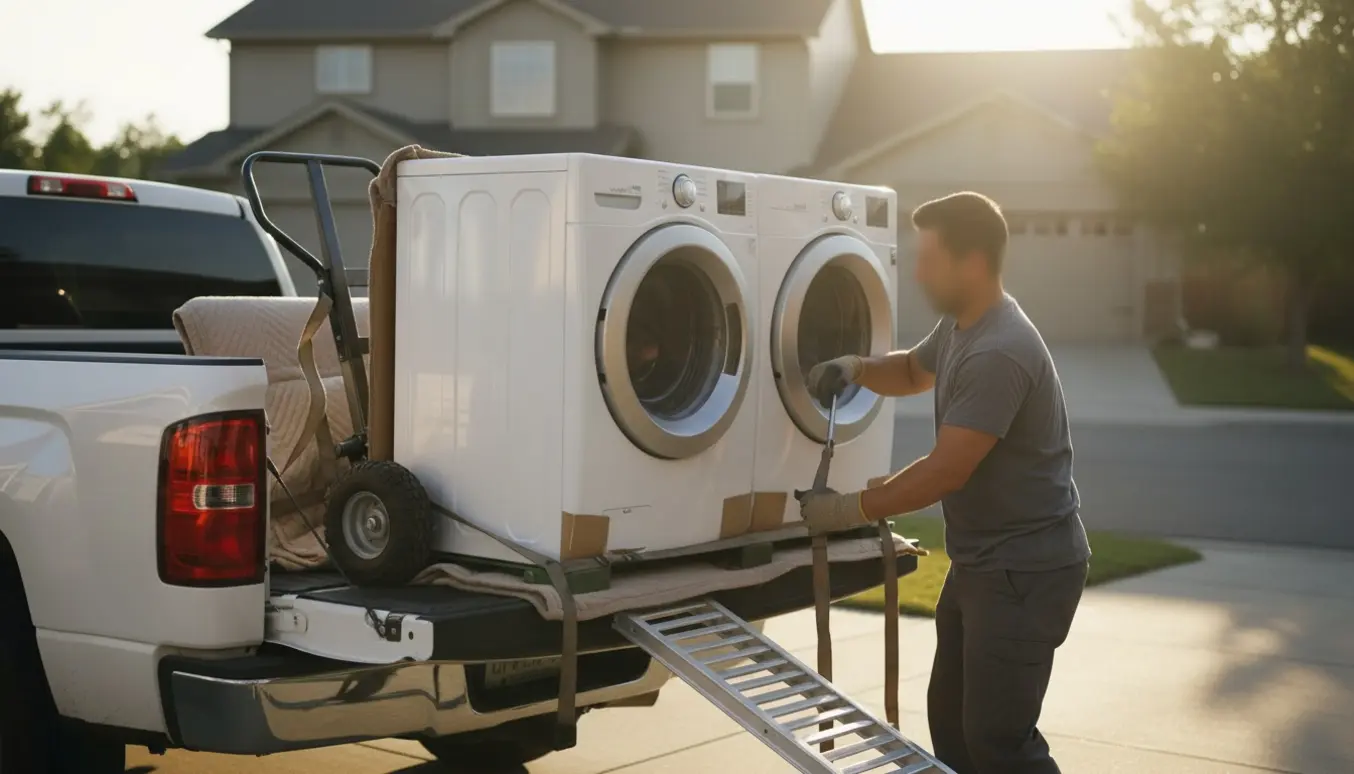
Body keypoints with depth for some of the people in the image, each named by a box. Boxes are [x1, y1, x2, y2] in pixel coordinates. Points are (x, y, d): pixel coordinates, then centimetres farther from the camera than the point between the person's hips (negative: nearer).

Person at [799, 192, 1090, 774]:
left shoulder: (999, 353, -26)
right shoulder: (958, 326, 6)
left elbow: (944, 472, -26)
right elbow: (914, 371, 27)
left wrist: (850, 510, -17)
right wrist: (856, 369, 5)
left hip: (1027, 569, -10)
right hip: (979, 562, 10)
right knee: (949, 718, 17)